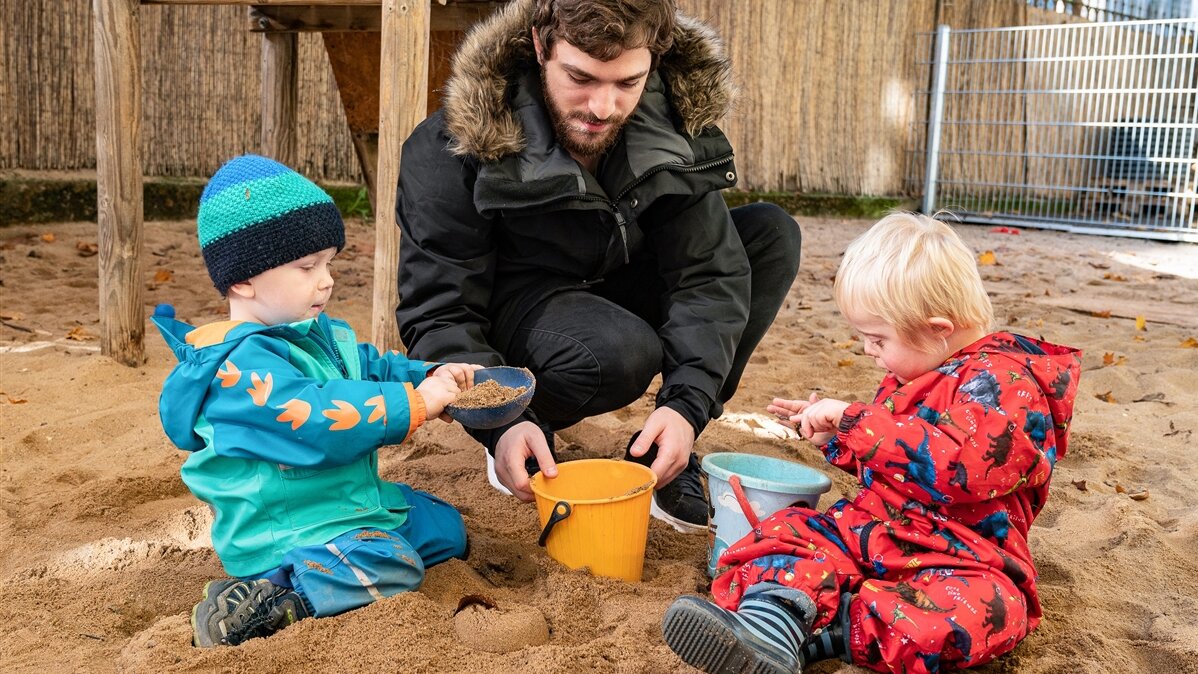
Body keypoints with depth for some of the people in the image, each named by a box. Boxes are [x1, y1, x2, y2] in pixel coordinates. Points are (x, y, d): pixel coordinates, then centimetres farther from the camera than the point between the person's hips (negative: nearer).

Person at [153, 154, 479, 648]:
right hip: (282, 529, -10)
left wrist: (431, 377, 1)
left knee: (444, 527, 19)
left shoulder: (326, 336, 9)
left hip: (354, 502, 11)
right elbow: (320, 420, -34)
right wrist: (414, 403, -27)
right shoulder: (243, 365, -24)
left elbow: (374, 366, 21)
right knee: (392, 572, -28)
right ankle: (257, 608, -21)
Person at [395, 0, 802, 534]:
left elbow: (707, 273, -18)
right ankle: (533, 424, -2)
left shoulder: (677, 115, -16)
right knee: (620, 354, -38)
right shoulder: (454, 148, -25)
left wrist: (687, 404, -32)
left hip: (622, 288, 5)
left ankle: (666, 457, -8)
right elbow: (438, 313, -23)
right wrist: (501, 424, -39)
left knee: (772, 235, -13)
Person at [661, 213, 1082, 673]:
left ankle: (822, 627, -37)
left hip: (959, 555, -7)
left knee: (986, 607, -37)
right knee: (787, 530, -12)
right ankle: (768, 618, -42)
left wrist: (856, 421, -27)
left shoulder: (1003, 382, -13)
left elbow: (961, 464, -32)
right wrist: (836, 433, 16)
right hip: (870, 527, 7)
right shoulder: (916, 372, 13)